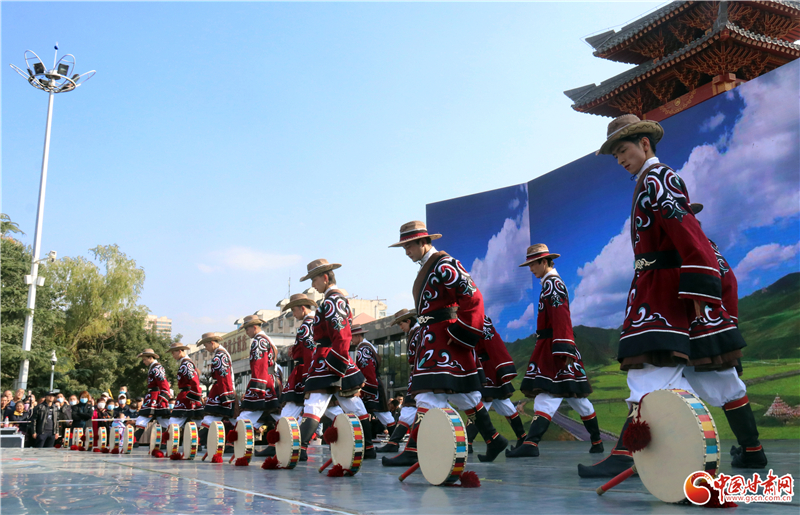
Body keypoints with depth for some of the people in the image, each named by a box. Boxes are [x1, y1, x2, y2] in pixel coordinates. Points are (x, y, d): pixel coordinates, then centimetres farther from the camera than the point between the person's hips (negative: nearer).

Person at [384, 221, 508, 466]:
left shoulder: (443, 265, -12)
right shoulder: (426, 268, 19)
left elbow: (472, 295, -19)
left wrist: (460, 330, -19)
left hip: (445, 337, -10)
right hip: (433, 338, 10)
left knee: (430, 392, -12)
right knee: (462, 393, 13)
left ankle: (413, 450, -13)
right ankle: (493, 439, 21)